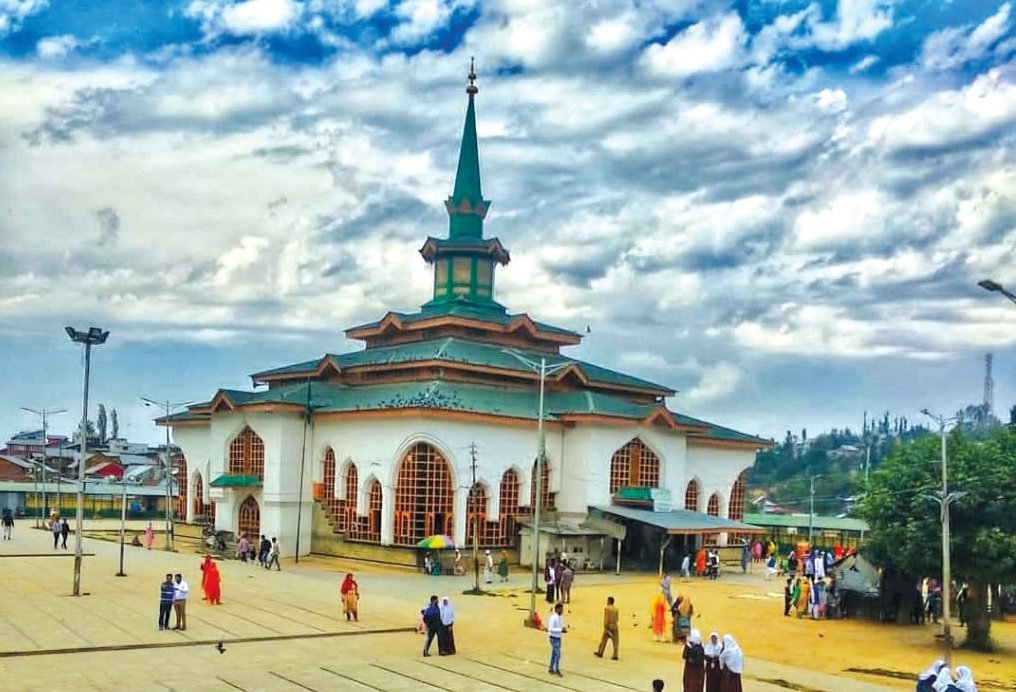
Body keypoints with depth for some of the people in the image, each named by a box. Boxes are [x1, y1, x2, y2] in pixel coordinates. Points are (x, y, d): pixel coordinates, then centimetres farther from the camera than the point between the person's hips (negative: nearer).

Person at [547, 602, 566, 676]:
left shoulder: (561, 617, 5)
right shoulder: (553, 618, -21)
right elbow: (550, 629, -24)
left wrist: (564, 629, -4)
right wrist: (561, 630, -27)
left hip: (558, 638, 8)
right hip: (554, 638, -8)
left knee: (554, 653, 16)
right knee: (558, 654, -8)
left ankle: (551, 668, 27)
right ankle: (557, 670, 3)